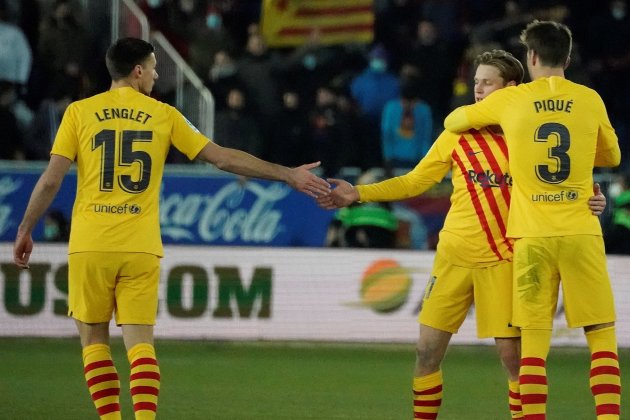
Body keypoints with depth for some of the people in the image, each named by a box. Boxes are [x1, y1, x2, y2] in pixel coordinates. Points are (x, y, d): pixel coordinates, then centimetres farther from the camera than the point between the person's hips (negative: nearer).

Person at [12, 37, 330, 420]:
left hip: (90, 245, 0)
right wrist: (288, 175, 9)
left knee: (94, 339, 11)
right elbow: (224, 158, 4)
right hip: (141, 247, 0)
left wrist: (25, 230, 10)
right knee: (140, 342, 2)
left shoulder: (80, 112, 3)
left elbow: (51, 180, -1)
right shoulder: (163, 115, 4)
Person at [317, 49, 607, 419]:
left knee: (511, 351, -7)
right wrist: (359, 194, 3)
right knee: (428, 349, 0)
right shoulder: (458, 134, 4)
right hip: (454, 256, 2)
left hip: (502, 259, -2)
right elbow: (414, 182, 9)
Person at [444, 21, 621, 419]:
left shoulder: (510, 100, 4)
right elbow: (612, 156, 21)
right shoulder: (590, 100, 5)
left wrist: (482, 117, 39)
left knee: (534, 339, 2)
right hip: (581, 233, 0)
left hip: (533, 236, 0)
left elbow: (452, 121, 20)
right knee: (603, 335, 3)